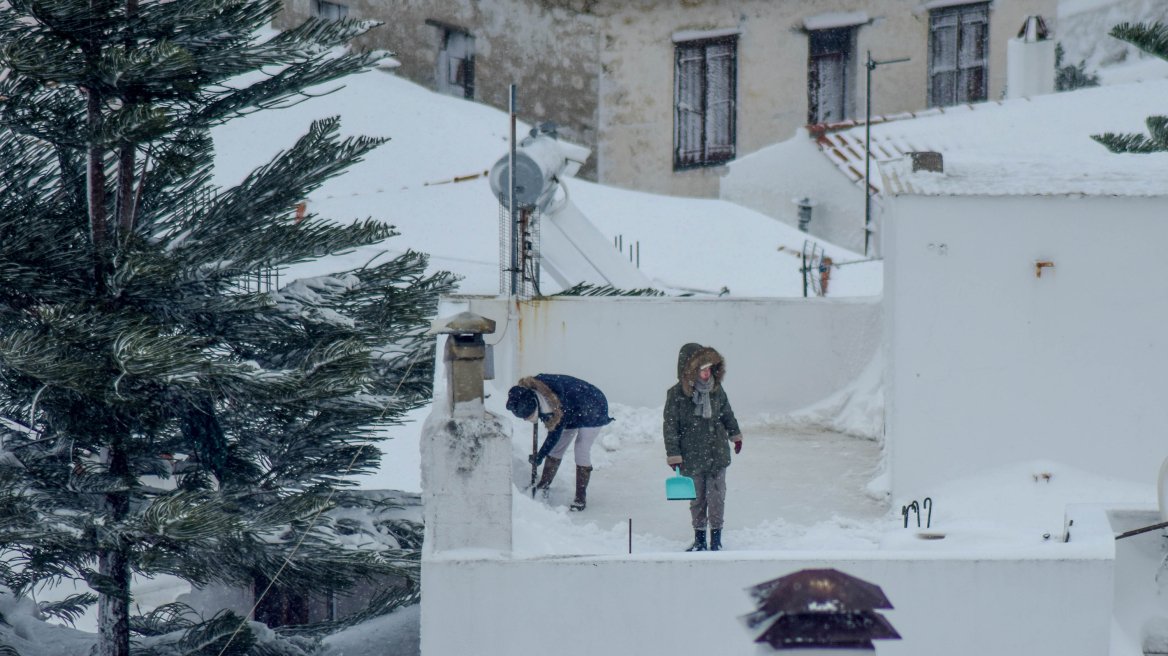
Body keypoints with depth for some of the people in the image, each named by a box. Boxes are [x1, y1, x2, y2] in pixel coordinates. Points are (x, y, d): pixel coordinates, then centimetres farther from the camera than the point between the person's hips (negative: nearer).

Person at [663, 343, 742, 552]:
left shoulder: (716, 390, -2)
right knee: (697, 499, 10)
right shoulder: (676, 394, -14)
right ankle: (699, 538, 25)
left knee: (717, 497, 2)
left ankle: (716, 538, 15)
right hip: (692, 457, -2)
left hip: (717, 454, 2)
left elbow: (727, 414, 16)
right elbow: (670, 426, -8)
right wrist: (673, 454, -8)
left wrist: (735, 435, 27)